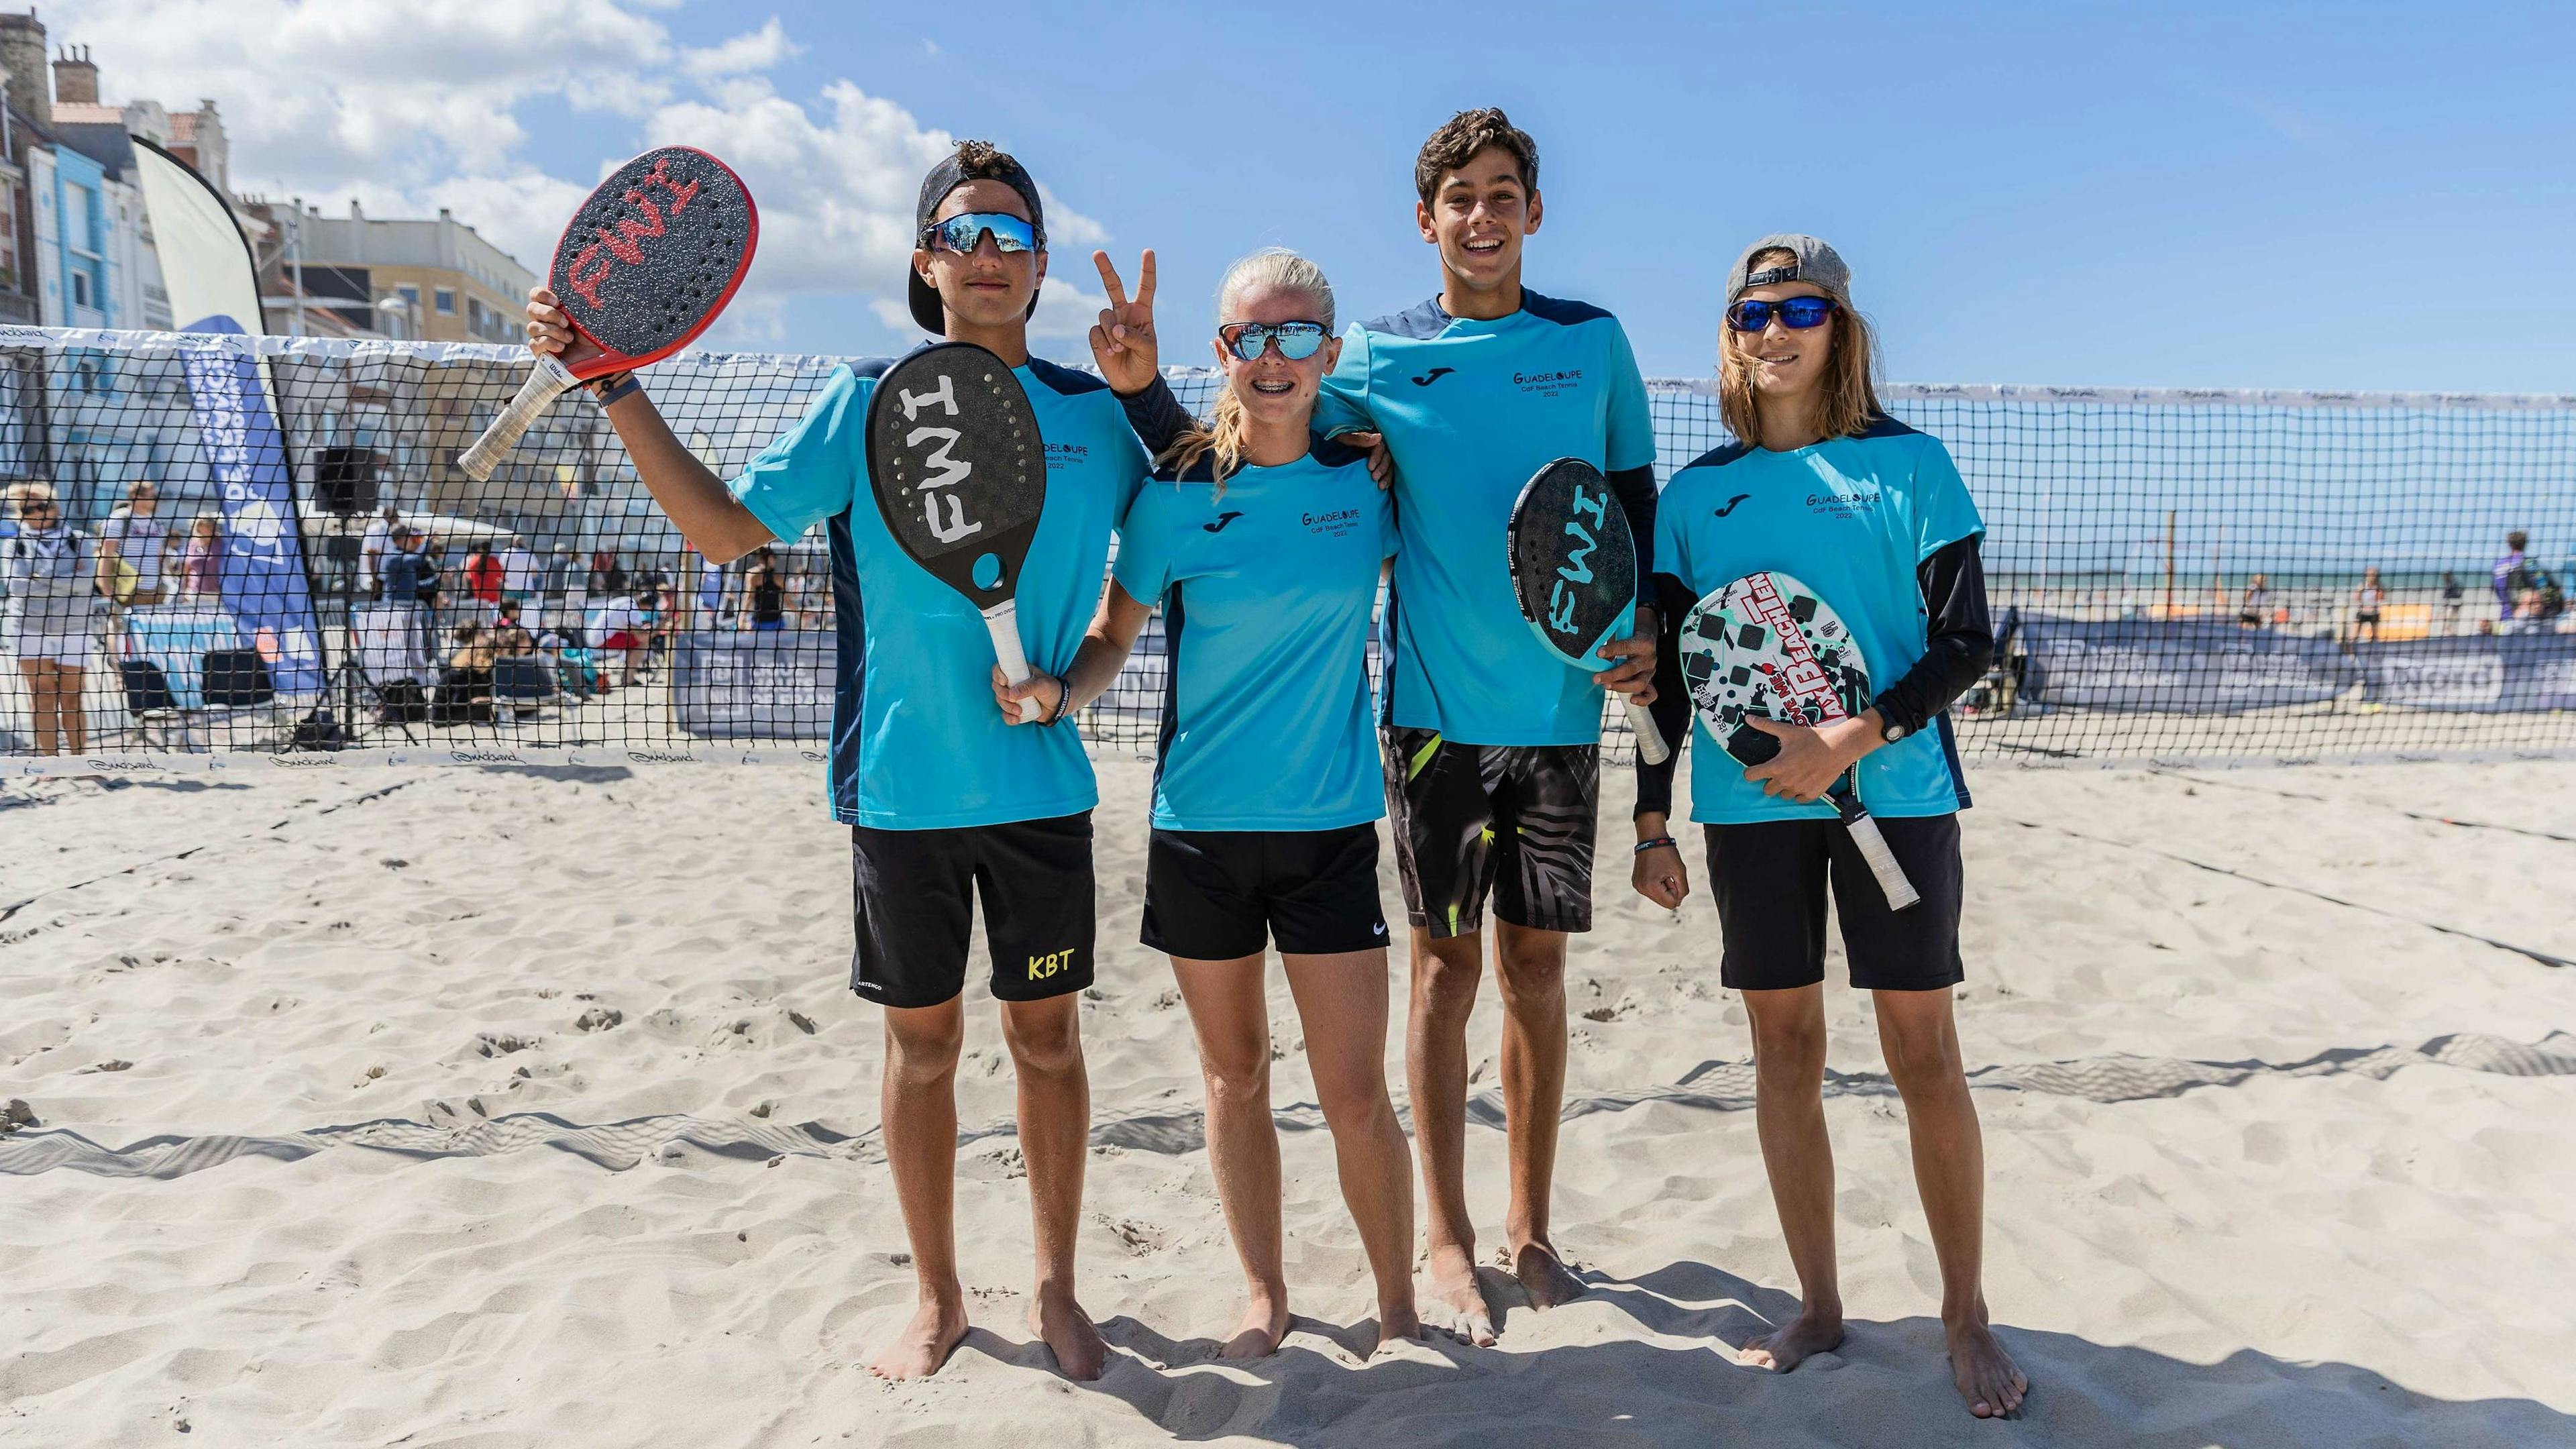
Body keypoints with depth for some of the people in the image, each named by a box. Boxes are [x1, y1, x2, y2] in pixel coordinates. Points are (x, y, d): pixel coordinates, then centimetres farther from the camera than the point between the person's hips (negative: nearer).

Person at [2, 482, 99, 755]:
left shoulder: (80, 541, 3)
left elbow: (87, 582, -12)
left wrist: (41, 579, -12)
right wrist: (67, 583, -11)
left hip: (75, 630, 0)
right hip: (29, 629, 1)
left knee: (71, 698, 3)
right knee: (42, 695, -2)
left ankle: (79, 759, 8)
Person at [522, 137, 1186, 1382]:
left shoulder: (1092, 414, 4)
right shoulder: (868, 403, 2)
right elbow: (725, 528, 2)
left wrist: (1153, 388, -3)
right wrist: (616, 386, -5)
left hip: (1040, 784, 1)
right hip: (901, 784, 0)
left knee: (1046, 1035, 9)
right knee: (921, 1039, 10)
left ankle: (1055, 1288, 28)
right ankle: (936, 1299, 28)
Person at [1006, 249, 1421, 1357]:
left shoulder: (1367, 473, -1)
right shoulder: (1176, 492, -5)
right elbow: (1112, 635, 2)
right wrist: (1057, 691, -18)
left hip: (1331, 821, 0)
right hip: (1200, 820, 0)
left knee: (1355, 1090, 1)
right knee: (1235, 1075, 13)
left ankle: (1398, 1308, 22)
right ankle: (1265, 1296, 32)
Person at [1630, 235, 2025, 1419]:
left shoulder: (1909, 463, 1)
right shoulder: (1695, 493, 8)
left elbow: (1967, 640, -3)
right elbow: (1665, 670, 9)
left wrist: (1855, 738, -17)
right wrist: (1651, 824, 6)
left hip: (1893, 789, -2)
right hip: (1749, 801, 3)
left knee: (1923, 1053, 2)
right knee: (1785, 1048, 8)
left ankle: (1966, 1319, 17)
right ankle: (1817, 1306, 22)